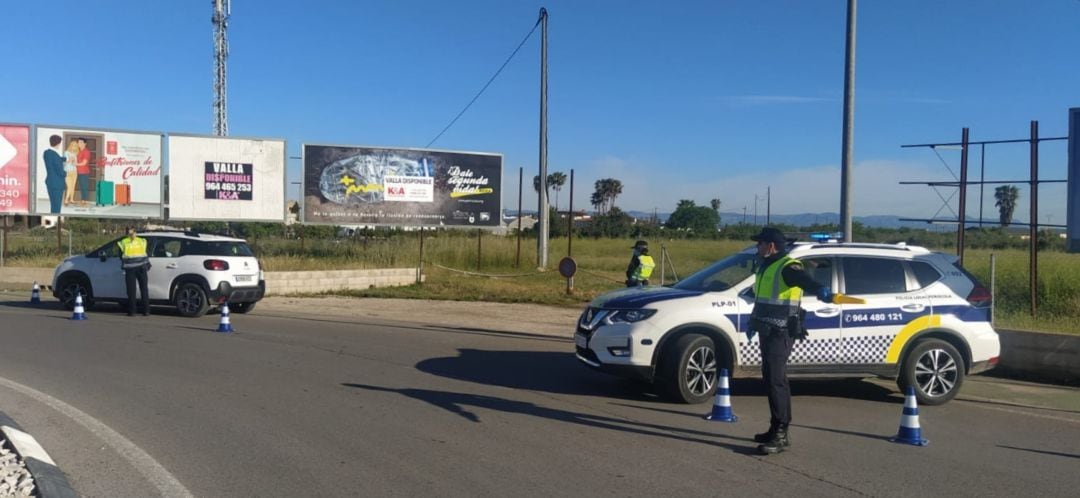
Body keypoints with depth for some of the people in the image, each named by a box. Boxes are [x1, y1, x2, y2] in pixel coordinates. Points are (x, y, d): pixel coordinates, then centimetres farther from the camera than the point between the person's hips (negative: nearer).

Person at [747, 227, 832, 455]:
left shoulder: (787, 267, -15)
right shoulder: (765, 267, 16)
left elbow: (806, 281, -37)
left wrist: (821, 290, -57)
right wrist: (754, 322, 37)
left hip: (781, 333, -10)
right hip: (768, 331, 10)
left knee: (775, 380, -13)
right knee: (771, 378, 15)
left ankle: (780, 435, -10)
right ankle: (777, 430, 25)